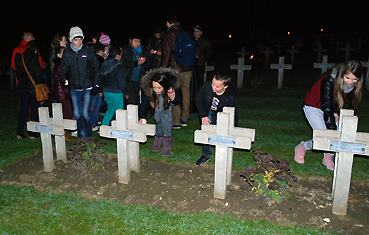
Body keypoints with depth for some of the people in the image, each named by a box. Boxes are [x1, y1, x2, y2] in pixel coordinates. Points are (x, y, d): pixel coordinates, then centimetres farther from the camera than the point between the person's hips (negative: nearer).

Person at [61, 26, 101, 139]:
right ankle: (82, 137, 18)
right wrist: (65, 81, -4)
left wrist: (96, 85, -2)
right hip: (74, 88, 3)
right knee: (77, 114, 3)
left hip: (88, 87, -2)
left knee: (85, 113, -6)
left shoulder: (88, 51, 0)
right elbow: (64, 69, 12)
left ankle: (89, 137, 11)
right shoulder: (67, 53, 5)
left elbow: (96, 68, 3)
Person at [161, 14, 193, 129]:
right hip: (187, 69, 6)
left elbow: (166, 54, -9)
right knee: (186, 94, 12)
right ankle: (184, 119, 23)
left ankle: (176, 122, 5)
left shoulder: (168, 35, -7)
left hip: (175, 70, -6)